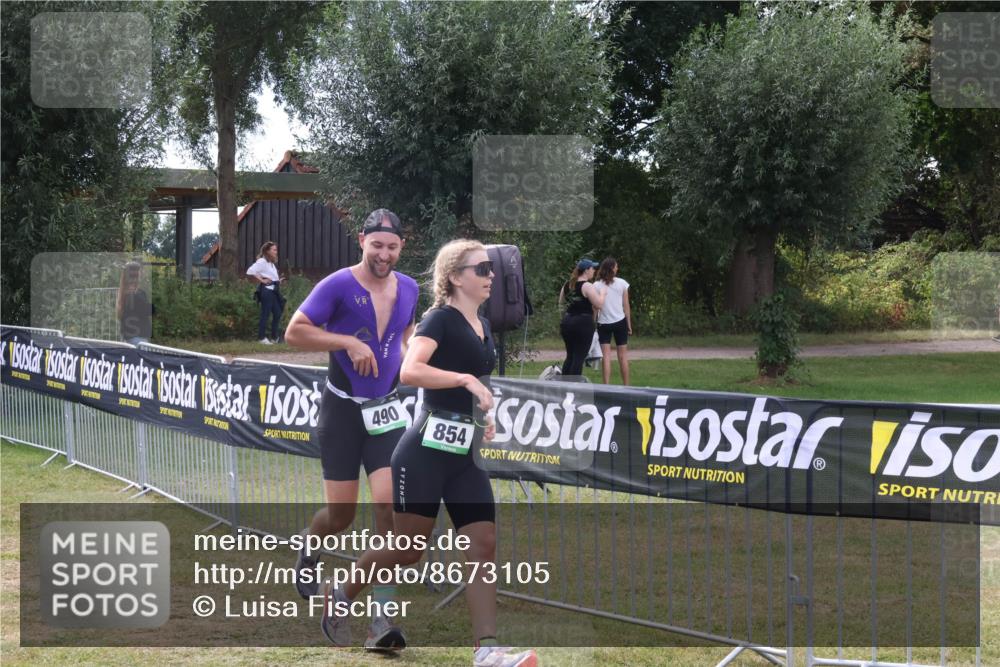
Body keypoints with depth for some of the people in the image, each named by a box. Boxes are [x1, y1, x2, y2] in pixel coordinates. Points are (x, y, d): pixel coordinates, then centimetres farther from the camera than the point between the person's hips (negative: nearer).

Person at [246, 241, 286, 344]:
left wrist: (278, 281, 7)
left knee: (277, 313, 8)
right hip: (266, 290, -9)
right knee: (265, 314, -6)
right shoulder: (262, 262, -11)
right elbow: (250, 271, -21)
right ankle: (261, 337, 0)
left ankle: (274, 337, 15)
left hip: (273, 290, 9)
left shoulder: (272, 263, 18)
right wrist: (261, 280, -15)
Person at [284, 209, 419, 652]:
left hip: (386, 410, 3)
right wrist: (348, 342, -20)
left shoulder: (409, 290, 6)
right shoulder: (338, 286, -11)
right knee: (341, 513, 2)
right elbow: (294, 332, -13)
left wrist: (403, 358, 8)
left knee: (389, 503, -11)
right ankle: (308, 555, 40)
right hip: (342, 410, -3)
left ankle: (383, 619, -9)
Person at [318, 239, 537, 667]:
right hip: (426, 451, -7)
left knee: (484, 547, -4)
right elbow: (409, 371, -28)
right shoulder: (440, 319, -11)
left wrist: (483, 419, 15)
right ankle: (338, 594, 27)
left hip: (466, 456, 7)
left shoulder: (483, 327, 14)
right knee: (409, 549, 2)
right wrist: (467, 379, -31)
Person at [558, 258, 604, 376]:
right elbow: (599, 304, -17)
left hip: (567, 322, 7)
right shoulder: (587, 286, -13)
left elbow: (561, 301, 23)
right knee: (579, 358, -3)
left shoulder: (567, 284, 9)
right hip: (583, 323, -7)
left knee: (570, 356, 15)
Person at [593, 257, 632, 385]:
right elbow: (626, 307, 0)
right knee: (623, 355, 9)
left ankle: (606, 386, -10)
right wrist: (629, 325, 8)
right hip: (620, 322, 1)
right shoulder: (622, 283, -3)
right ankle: (626, 386, 13)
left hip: (603, 323, -1)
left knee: (606, 356, -3)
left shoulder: (596, 285, -5)